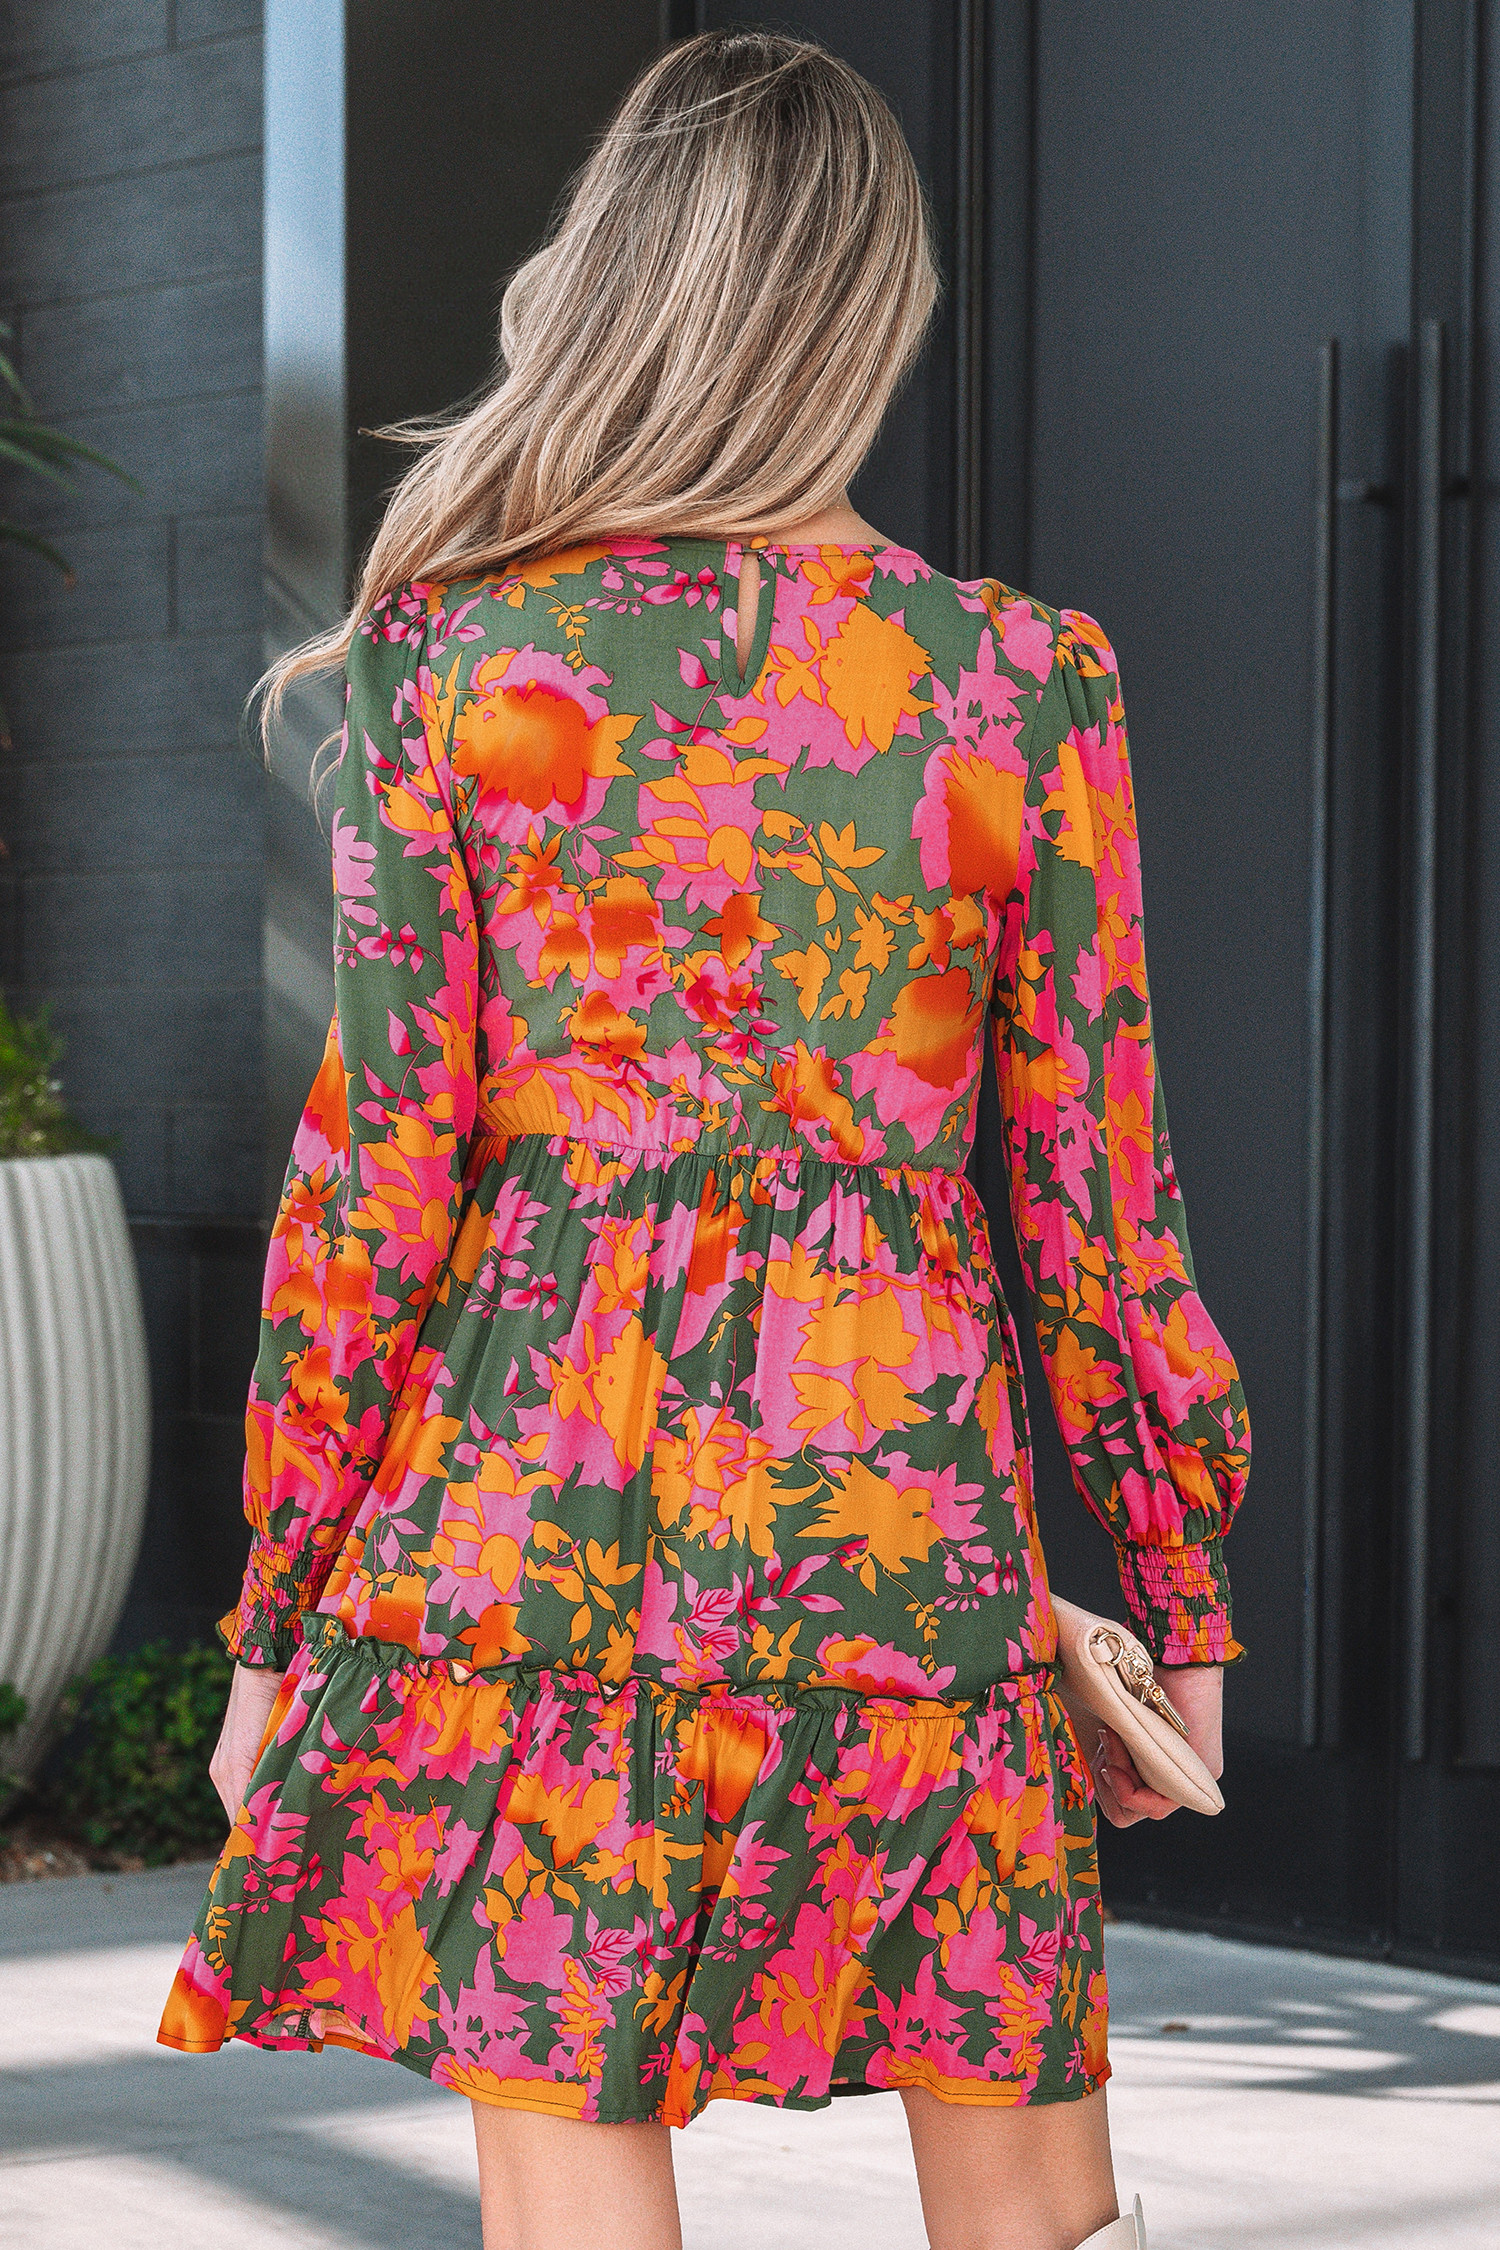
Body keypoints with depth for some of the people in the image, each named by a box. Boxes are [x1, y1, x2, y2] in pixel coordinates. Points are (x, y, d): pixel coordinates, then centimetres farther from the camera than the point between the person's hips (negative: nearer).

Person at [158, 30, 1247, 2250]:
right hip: (897, 1489, 1)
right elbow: (1095, 1210, 2)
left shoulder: (453, 656, -2)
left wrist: (276, 1620, 6)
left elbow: (371, 1188, -3)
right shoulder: (1021, 682, -1)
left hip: (529, 1500, 0)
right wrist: (1185, 1601, 13)